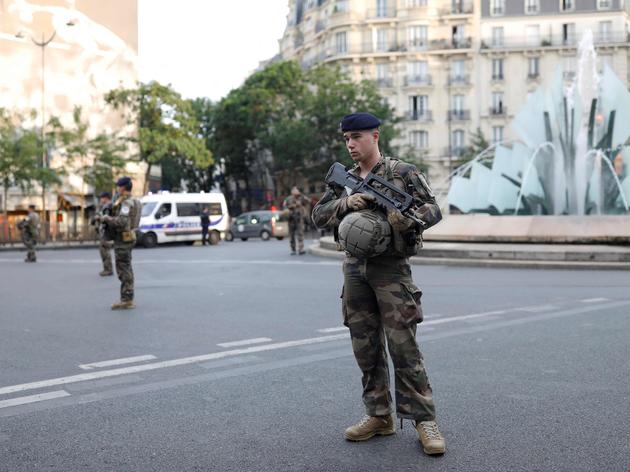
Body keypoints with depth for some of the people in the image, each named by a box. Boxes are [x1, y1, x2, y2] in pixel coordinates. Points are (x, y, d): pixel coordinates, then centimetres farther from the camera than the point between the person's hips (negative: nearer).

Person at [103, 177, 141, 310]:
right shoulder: (133, 201, 14)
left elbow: (122, 222, -27)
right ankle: (128, 299, 16)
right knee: (127, 269, 12)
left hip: (122, 239, -10)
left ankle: (126, 300, -7)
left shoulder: (126, 203, -17)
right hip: (127, 238, 10)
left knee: (123, 270, -8)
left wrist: (107, 218, -13)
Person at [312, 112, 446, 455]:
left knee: (403, 345, -6)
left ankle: (424, 419, 2)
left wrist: (409, 217, -22)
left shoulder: (403, 172, 0)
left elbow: (434, 209, -1)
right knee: (366, 348, 8)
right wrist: (346, 202, -12)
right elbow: (319, 215, 7)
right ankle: (379, 416, 19)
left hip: (391, 269, -5)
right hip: (354, 269, 5)